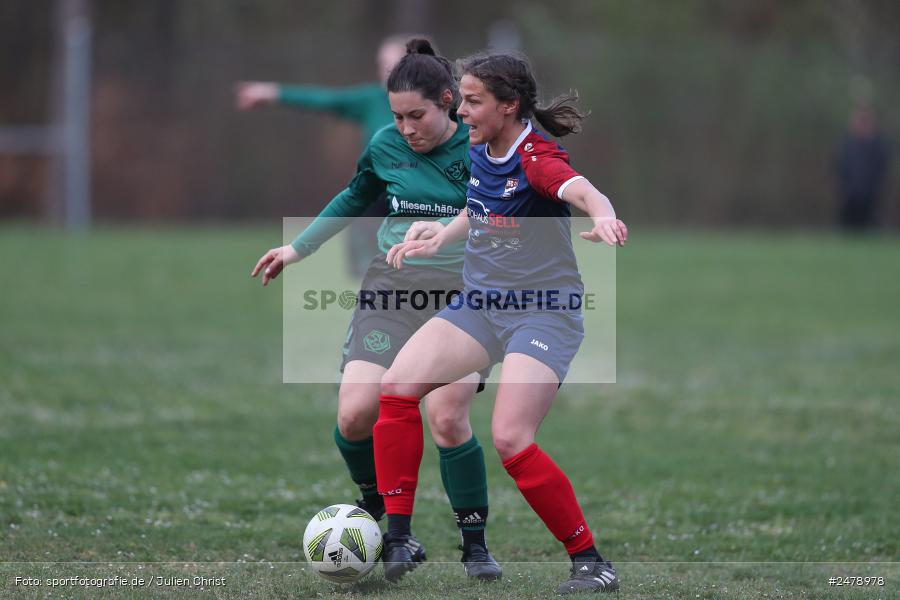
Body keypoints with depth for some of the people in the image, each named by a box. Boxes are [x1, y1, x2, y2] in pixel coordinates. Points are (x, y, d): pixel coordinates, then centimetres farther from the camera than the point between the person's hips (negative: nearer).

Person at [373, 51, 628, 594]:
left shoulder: (535, 156, -19)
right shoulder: (481, 152, 5)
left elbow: (581, 189, -41)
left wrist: (604, 217, -62)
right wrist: (436, 242, 18)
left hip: (543, 314, -8)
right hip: (479, 306, 8)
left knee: (511, 439, -22)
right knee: (397, 386, -9)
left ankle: (591, 562, -6)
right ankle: (397, 537, 1)